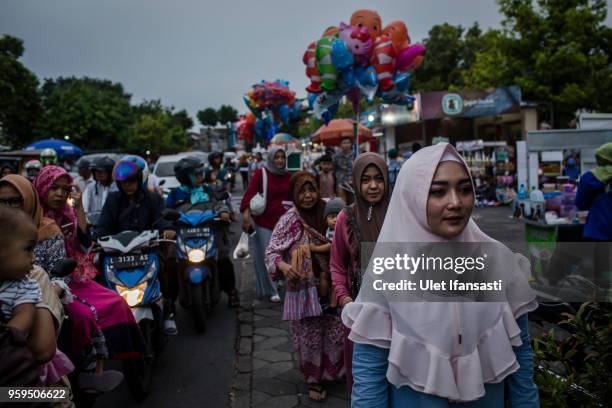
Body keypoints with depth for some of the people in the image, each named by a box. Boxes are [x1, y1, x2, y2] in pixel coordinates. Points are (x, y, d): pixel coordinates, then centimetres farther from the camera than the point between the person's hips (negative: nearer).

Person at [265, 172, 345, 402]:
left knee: (336, 334, 12)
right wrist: (283, 266, -34)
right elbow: (271, 253, -13)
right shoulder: (288, 221, -11)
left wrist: (316, 248, -13)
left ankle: (333, 371, 38)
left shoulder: (325, 214, -1)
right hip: (303, 290, -3)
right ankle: (313, 380, 29)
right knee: (309, 338, 9)